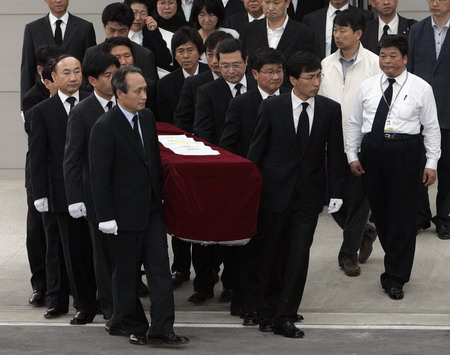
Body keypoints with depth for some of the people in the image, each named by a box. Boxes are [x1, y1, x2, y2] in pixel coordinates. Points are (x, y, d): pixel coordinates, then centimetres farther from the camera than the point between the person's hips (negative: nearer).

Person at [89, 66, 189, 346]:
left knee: (161, 270, 0)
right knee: (127, 273, 7)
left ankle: (161, 330, 0)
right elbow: (99, 177, -14)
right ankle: (131, 324, 22)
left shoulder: (147, 117, 7)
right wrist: (106, 217, -16)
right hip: (124, 214, -6)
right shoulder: (105, 127, -15)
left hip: (152, 210, 6)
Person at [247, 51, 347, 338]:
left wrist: (336, 192, 0)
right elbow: (257, 149, 1)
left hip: (309, 195, 1)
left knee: (299, 256, -2)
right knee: (271, 254, 7)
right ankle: (268, 311, 20)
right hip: (276, 192, -1)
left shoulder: (331, 110, 1)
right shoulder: (272, 107, -3)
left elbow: (335, 153, 5)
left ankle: (284, 317, 2)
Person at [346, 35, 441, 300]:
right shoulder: (368, 87, 10)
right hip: (372, 150, 4)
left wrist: (432, 163, -3)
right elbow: (355, 123, 15)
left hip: (404, 153, -3)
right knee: (379, 209, 8)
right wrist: (352, 155, 8)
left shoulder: (421, 88, 1)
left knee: (403, 214, -3)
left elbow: (431, 127, 2)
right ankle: (397, 262, 26)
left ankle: (395, 278, 2)